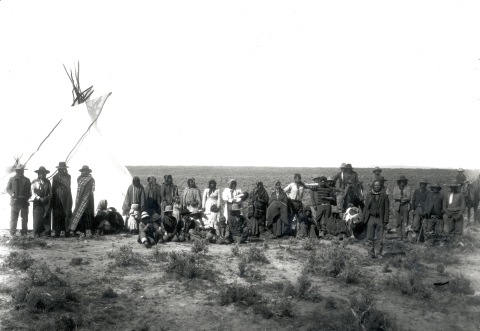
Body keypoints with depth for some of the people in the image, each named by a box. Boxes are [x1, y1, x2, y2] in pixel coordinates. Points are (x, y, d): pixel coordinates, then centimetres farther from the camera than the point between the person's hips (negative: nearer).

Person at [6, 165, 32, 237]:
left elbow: (29, 191, 15)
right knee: (13, 218, -5)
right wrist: (12, 194, -12)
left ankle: (24, 233, 13)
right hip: (15, 201, -2)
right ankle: (12, 234, -2)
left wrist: (28, 197, -4)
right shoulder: (12, 179, 10)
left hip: (24, 202, 2)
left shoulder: (27, 180, 14)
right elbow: (8, 189, 7)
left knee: (24, 219, 5)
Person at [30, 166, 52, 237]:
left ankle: (46, 233, -2)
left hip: (46, 203, 2)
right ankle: (36, 234, -1)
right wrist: (39, 198, -15)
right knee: (37, 219, -6)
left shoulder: (48, 182, 15)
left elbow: (50, 193, 14)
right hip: (37, 203, -2)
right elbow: (33, 193, -1)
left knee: (46, 218, -3)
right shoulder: (34, 182, 6)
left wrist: (47, 197, -6)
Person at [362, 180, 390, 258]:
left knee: (379, 237, -1)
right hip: (371, 218, 2)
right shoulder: (369, 195, 10)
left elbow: (386, 209, 1)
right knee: (370, 238, 1)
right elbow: (366, 207, 11)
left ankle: (379, 252, 10)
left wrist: (386, 220, -6)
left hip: (380, 219, -2)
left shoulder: (384, 196, 4)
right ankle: (372, 253, 7)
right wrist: (363, 219, 6)